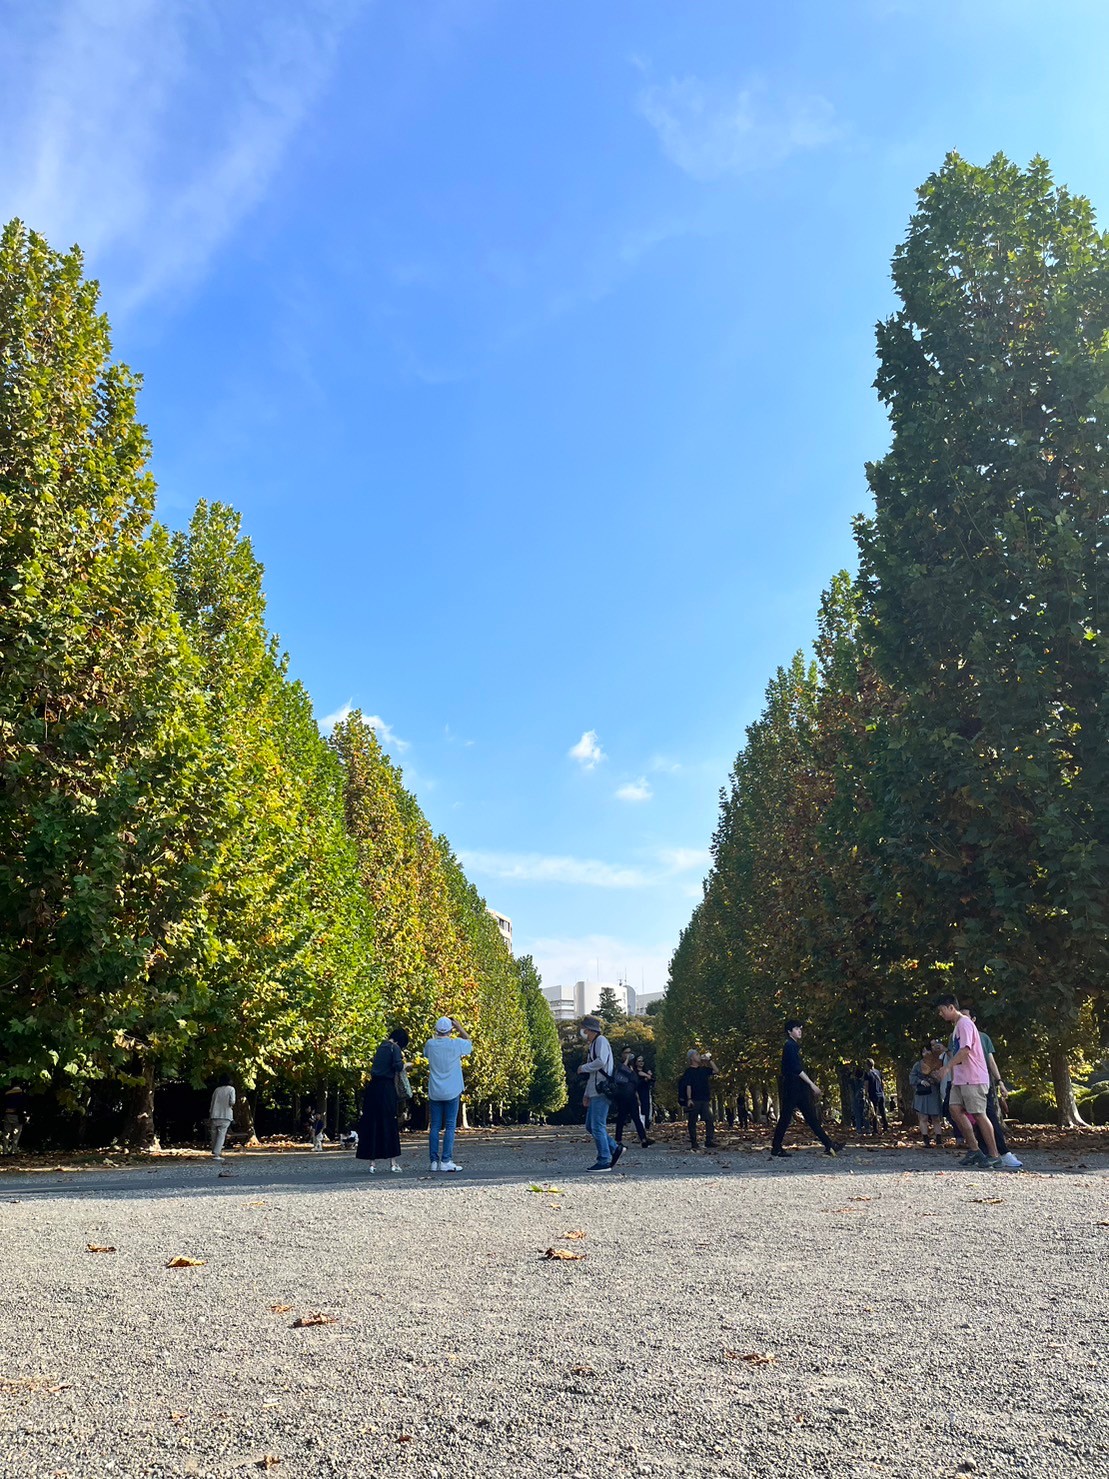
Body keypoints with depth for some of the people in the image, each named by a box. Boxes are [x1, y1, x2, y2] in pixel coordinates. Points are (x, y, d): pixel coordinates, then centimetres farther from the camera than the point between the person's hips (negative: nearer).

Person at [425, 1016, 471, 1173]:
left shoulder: (430, 1044, -3)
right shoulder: (457, 1044, -9)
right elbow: (470, 1043, 14)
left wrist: (437, 1034, 20)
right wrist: (459, 1028, 12)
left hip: (434, 1093, 3)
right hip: (452, 1092, -2)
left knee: (434, 1126, 7)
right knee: (450, 1126, 1)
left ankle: (434, 1161, 7)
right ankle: (446, 1161, -3)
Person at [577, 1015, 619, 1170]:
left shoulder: (601, 1041, -7)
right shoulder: (592, 1045, 22)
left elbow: (601, 1061, -25)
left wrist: (583, 1067, -11)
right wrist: (586, 1094, 21)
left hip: (601, 1091, -10)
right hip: (595, 1093, 10)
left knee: (597, 1126, -7)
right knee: (590, 1125, 11)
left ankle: (604, 1161, -1)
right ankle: (615, 1148, 17)